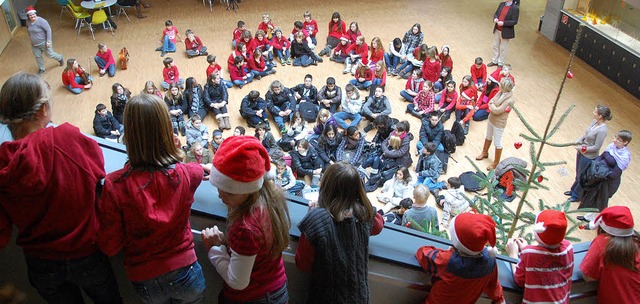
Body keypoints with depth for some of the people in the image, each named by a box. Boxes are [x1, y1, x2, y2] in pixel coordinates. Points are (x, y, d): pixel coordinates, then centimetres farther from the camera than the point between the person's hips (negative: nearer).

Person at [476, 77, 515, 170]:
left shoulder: (510, 100, -29)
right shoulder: (501, 92, -7)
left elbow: (497, 111, -28)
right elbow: (491, 101, 1)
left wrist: (492, 105, -12)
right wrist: (493, 107, -18)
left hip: (499, 123, -8)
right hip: (491, 119, 8)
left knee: (497, 143, 8)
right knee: (488, 137, 27)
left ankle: (496, 162, 23)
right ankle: (485, 153, 49)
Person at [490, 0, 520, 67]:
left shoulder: (515, 8, -18)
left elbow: (514, 21, -19)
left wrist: (503, 23, -27)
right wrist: (495, 18, -12)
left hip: (506, 32, -6)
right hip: (497, 30, 6)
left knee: (503, 48, 9)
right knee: (495, 46, 19)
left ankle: (500, 63, 24)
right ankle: (495, 61, 35)